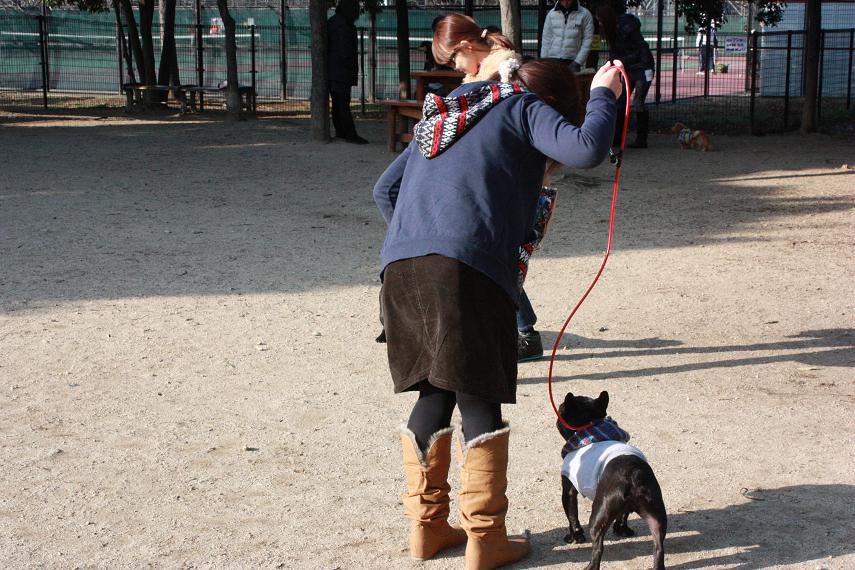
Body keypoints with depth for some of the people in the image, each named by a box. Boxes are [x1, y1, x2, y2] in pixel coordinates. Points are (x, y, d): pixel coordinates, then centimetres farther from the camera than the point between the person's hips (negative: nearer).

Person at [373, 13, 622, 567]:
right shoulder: (522, 106, 10)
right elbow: (585, 150, -6)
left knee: (434, 395, 17)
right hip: (468, 267, -6)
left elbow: (385, 188, 29)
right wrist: (603, 95, 10)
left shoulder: (439, 116, 31)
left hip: (401, 265, 6)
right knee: (480, 401, 3)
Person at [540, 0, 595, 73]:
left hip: (571, 62, -2)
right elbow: (546, 39, 9)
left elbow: (587, 40, -3)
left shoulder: (585, 14, -1)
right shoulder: (551, 14, 6)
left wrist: (577, 62, -10)